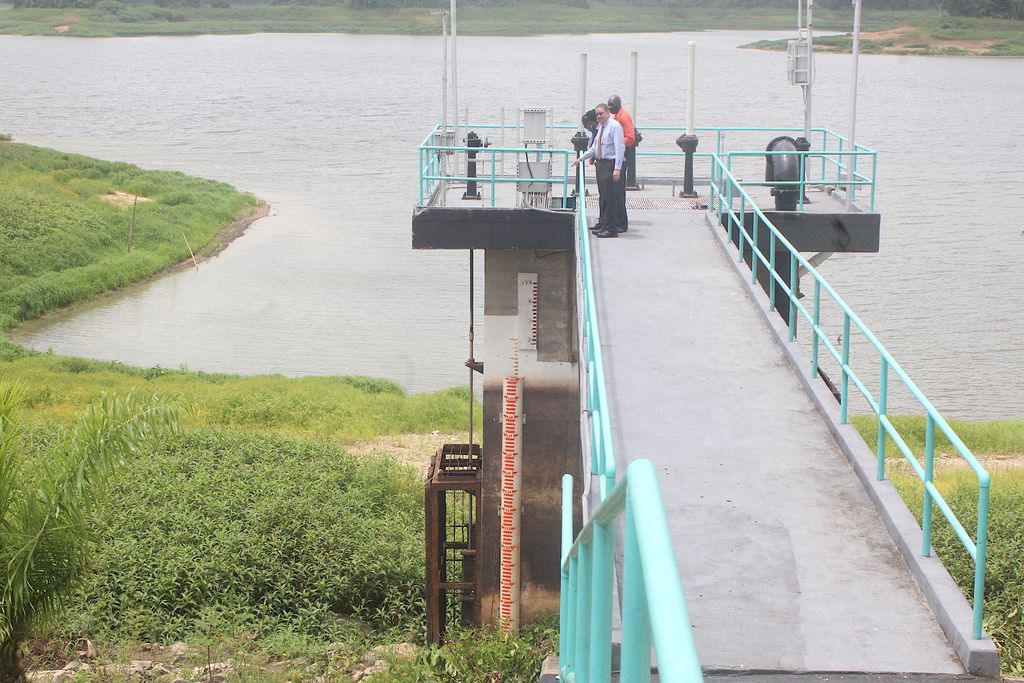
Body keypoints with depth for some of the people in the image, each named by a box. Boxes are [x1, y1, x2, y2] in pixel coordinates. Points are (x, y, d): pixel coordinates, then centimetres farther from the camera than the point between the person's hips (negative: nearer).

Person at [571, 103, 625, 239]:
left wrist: (617, 168, -22)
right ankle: (603, 225, 20)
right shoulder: (600, 127, 17)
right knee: (603, 197, 13)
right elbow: (594, 147, 24)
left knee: (611, 197, -8)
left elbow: (620, 148, -16)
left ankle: (612, 229, -5)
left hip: (611, 164, -9)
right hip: (601, 164, 9)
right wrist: (581, 158, 17)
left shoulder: (614, 126, -10)